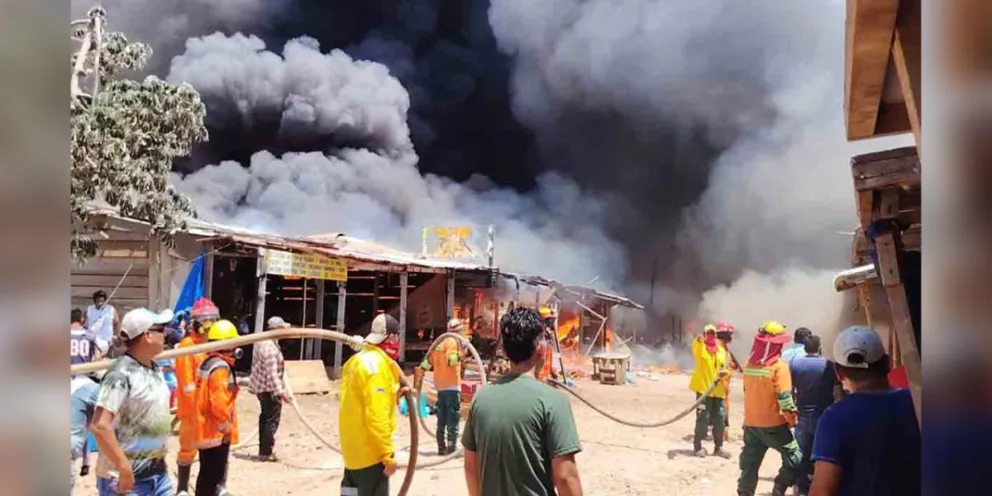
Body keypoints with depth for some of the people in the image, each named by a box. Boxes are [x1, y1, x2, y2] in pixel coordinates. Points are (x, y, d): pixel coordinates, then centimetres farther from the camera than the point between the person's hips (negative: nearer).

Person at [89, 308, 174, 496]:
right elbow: (99, 426, -26)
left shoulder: (155, 369, 7)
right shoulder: (121, 374, -20)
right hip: (127, 477, -8)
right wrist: (124, 468, -25)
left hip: (158, 472, 9)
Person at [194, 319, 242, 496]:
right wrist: (227, 428, -16)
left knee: (208, 473, 18)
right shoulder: (221, 367, -19)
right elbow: (219, 402, -25)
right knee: (213, 475, -3)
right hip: (216, 432, -10)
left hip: (206, 430, 10)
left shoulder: (207, 362, 11)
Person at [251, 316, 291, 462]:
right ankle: (266, 452, 3)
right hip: (269, 388, -11)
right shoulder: (269, 348, -26)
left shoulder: (262, 340, 6)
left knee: (265, 417, 19)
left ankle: (263, 449, 29)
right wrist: (280, 392, -29)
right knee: (272, 420, -2)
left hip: (260, 385, 11)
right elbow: (272, 373, -29)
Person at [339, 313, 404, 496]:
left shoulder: (356, 360, 10)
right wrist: (388, 455, -21)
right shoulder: (377, 364, -20)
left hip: (353, 448, 10)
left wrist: (393, 394, 13)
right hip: (369, 451, -10)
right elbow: (377, 415, -24)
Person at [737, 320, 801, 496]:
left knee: (749, 464, 13)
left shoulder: (748, 365, 5)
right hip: (774, 424, -6)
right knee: (795, 458, 8)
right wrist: (792, 419, -5)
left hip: (751, 423, 6)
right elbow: (784, 398, -16)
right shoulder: (779, 366, -15)